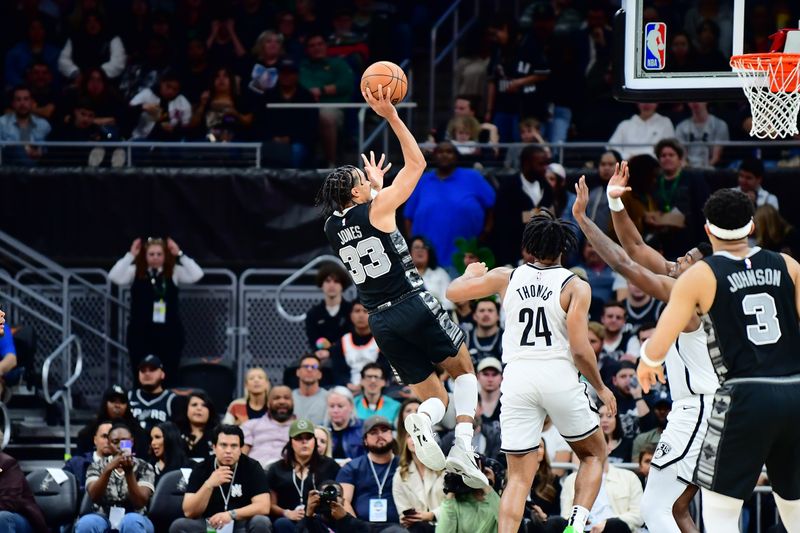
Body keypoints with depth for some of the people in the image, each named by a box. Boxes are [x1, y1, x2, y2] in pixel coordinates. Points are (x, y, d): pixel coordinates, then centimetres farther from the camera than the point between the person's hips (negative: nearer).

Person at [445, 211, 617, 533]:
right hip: (559, 376, -2)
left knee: (519, 477, 6)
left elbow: (453, 293, 16)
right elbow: (580, 350, -7)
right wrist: (601, 389, 8)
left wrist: (471, 273, 37)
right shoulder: (575, 286, -3)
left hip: (517, 377, 2)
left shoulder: (506, 278, 6)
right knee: (594, 454, 19)